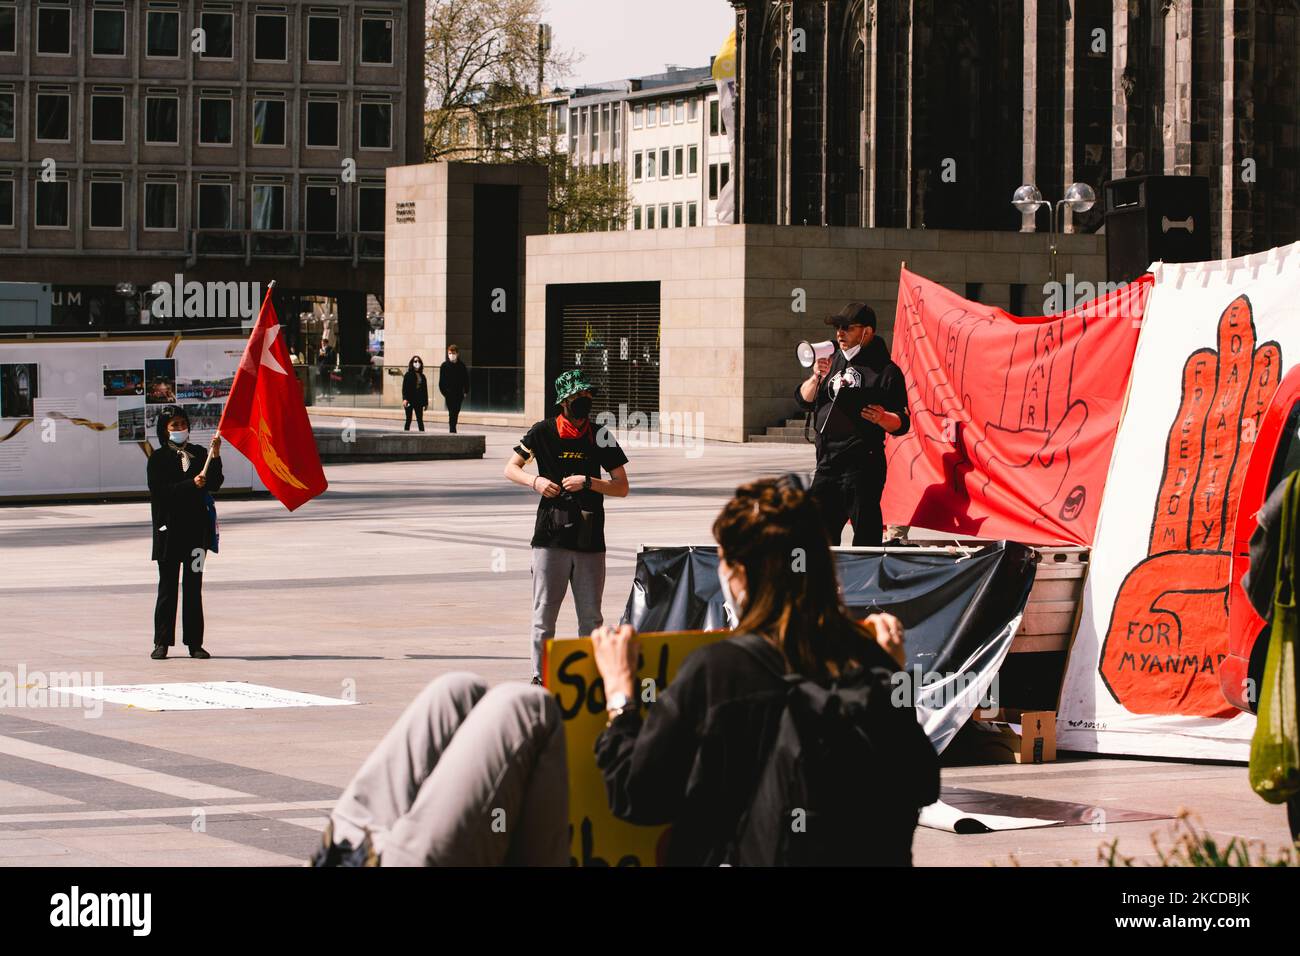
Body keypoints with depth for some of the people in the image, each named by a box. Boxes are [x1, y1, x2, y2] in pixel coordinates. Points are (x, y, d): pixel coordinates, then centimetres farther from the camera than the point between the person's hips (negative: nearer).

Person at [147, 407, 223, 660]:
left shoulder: (199, 454, 11)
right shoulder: (158, 459, 1)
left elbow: (215, 485, 3)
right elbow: (160, 491, -10)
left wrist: (216, 457, -10)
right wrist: (191, 484, -19)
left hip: (196, 527, 3)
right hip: (169, 529, -3)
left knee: (194, 587, 4)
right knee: (167, 586, 0)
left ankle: (195, 643, 6)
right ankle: (162, 643, 3)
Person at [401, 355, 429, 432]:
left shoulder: (422, 377, 11)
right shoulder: (408, 375, -1)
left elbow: (425, 390, 13)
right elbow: (404, 388, -7)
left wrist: (426, 402, 11)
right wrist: (405, 399, -19)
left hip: (419, 402, 4)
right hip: (410, 401, -4)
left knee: (420, 420, 2)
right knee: (408, 420, -1)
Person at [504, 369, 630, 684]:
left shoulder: (601, 437, 7)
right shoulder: (543, 432, 3)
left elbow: (622, 487, 5)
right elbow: (510, 468, 10)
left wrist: (588, 482, -11)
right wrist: (535, 481, -10)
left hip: (590, 539, 2)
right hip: (550, 536, -2)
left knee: (591, 618, 4)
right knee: (544, 614, -2)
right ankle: (540, 677, 4)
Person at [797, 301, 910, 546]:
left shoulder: (885, 370, -5)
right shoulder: (834, 362, 17)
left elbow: (901, 424, -8)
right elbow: (805, 400, 16)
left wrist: (882, 418, -28)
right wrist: (817, 377, -2)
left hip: (862, 465, -7)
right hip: (827, 463, 7)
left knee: (865, 534, -7)